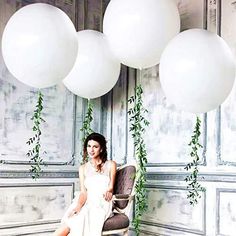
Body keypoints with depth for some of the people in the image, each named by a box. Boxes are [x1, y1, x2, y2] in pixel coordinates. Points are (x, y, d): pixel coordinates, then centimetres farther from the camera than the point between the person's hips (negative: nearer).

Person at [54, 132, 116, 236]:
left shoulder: (110, 165, 8)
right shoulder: (83, 168, 14)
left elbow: (110, 188, 5)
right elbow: (83, 192, 4)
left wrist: (109, 191, -19)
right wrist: (78, 206, -16)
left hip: (102, 205, -2)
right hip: (87, 204, 2)